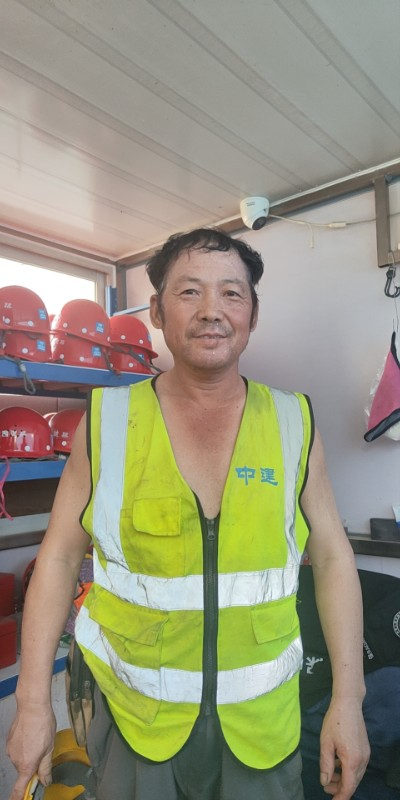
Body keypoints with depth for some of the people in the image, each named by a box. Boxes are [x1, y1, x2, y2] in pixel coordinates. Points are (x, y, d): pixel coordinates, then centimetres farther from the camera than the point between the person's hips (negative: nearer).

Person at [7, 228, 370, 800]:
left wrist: (348, 700, -3)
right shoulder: (107, 421, -10)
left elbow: (332, 560, -2)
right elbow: (60, 557, -4)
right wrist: (33, 699, -4)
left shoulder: (294, 425, -7)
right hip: (134, 715, 0)